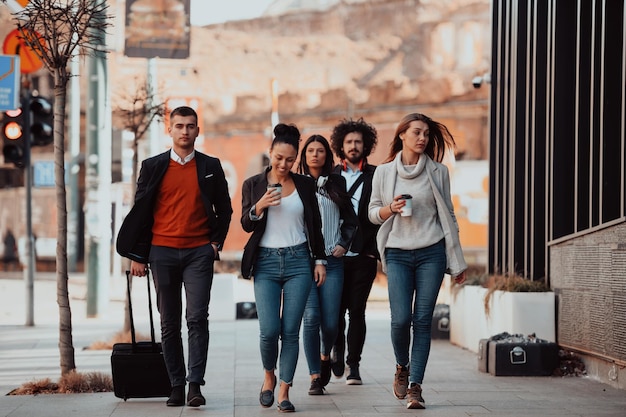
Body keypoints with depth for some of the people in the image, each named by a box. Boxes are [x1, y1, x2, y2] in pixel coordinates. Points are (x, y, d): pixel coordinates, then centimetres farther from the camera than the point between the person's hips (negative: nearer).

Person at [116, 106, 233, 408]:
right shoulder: (153, 167, 6)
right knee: (170, 324, 4)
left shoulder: (210, 167, 7)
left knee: (197, 318, -12)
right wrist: (137, 255, 3)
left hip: (199, 252, -1)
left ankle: (195, 384, -12)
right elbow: (140, 212, 7)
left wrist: (216, 243, 2)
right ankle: (176, 386, 9)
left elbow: (224, 210, 14)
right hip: (162, 252, 1)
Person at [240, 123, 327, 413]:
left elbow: (315, 225, 11)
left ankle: (284, 392, 5)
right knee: (269, 330, -9)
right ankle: (269, 376, 19)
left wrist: (320, 260, 6)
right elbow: (246, 224, 0)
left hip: (298, 261, 1)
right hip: (266, 262, -1)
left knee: (291, 331, -3)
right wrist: (260, 206, -19)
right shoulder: (253, 184, 4)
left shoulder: (305, 184, 7)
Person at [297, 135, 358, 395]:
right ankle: (315, 376, -5)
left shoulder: (336, 183, 11)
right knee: (311, 317, -13)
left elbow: (351, 220, 17)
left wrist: (343, 244, 4)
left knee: (330, 321, -2)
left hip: (332, 259, 2)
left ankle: (325, 355, 31)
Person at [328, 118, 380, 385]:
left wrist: (376, 251, -6)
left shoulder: (375, 177, 6)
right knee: (336, 310, 1)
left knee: (356, 311, 0)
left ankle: (353, 365, 7)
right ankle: (338, 350, 27)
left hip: (363, 256, -1)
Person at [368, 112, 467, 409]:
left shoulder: (438, 172, 5)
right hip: (397, 254, 0)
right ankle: (402, 367, 19)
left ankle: (415, 386, 0)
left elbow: (448, 216, 10)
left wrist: (457, 261, 9)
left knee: (422, 321, -4)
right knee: (401, 319, -10)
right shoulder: (384, 172, 5)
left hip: (431, 253, 0)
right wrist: (391, 209, -12)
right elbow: (373, 212, 12)